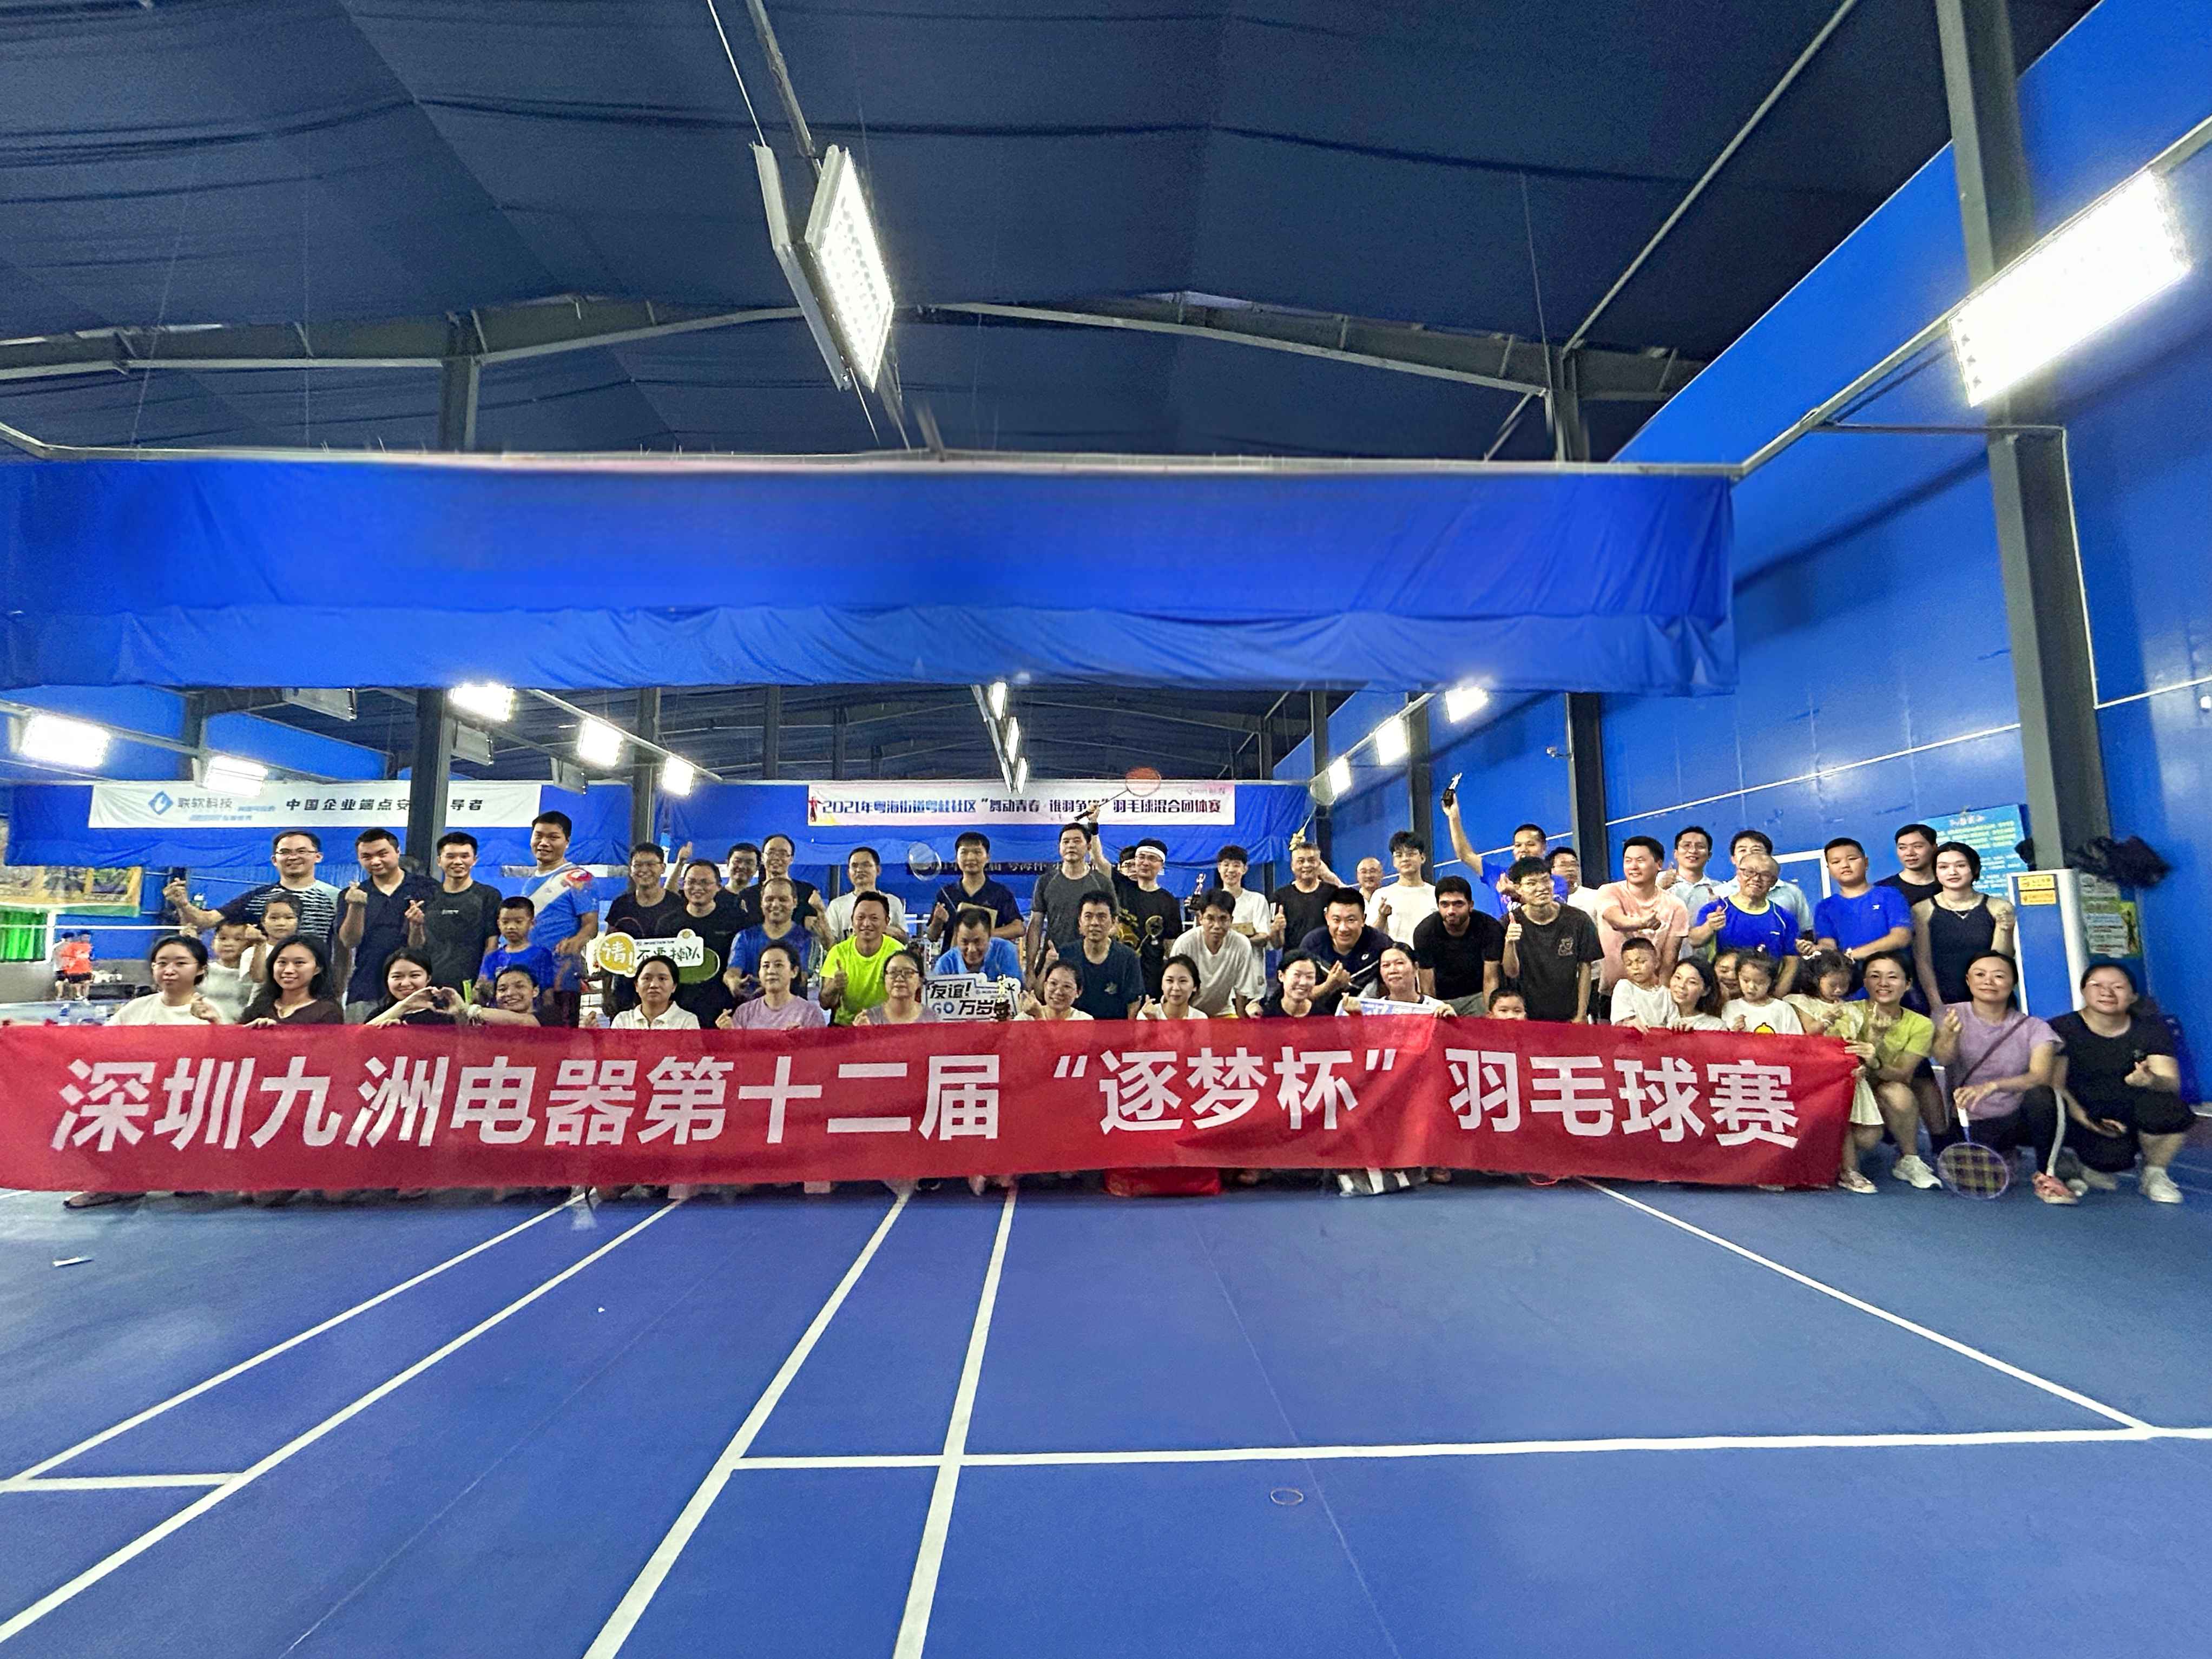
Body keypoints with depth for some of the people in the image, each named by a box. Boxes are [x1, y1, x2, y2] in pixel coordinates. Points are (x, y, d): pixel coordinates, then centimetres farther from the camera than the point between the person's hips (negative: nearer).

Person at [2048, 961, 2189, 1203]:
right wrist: (2082, 1117, -27)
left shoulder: (2152, 1030, 1)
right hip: (2083, 1116, -3)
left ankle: (2154, 1174, -3)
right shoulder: (2061, 1030, -8)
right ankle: (2087, 1161, 7)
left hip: (2132, 1117, 3)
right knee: (2114, 1157, -32)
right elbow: (2054, 1085, -11)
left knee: (2171, 1108, -30)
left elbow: (2172, 1085, -9)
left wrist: (2150, 1081, -33)